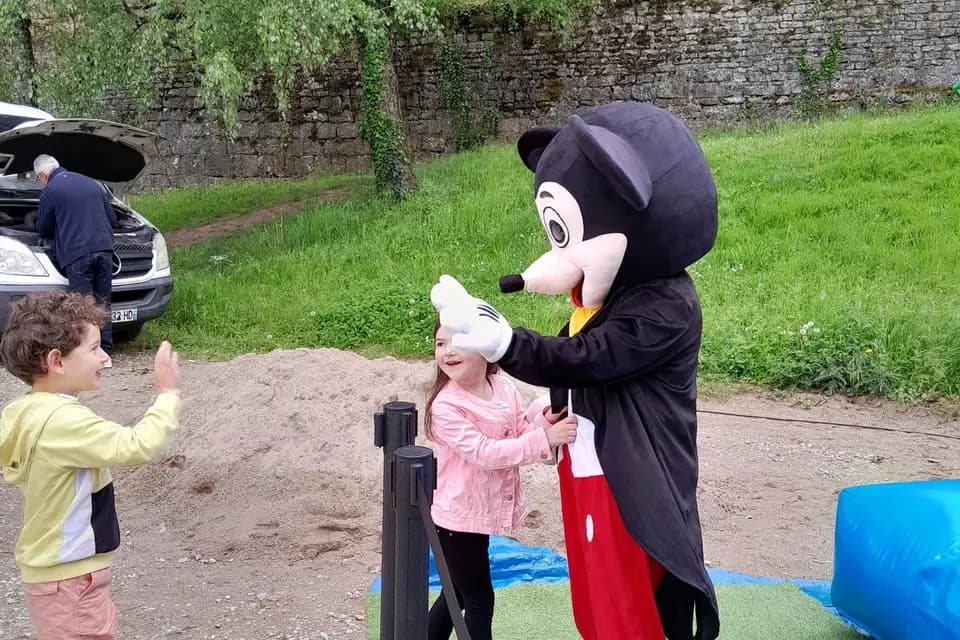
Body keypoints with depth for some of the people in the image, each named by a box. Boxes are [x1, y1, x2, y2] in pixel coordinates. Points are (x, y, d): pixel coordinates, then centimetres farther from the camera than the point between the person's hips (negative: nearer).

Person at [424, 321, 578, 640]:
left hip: (481, 512, 6)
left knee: (457, 593, 21)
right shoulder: (445, 406, -22)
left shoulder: (504, 390, -2)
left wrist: (542, 422, -18)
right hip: (459, 515, -6)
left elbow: (521, 436, 5)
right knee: (479, 600, 3)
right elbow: (484, 453, -28)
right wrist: (544, 438, -34)